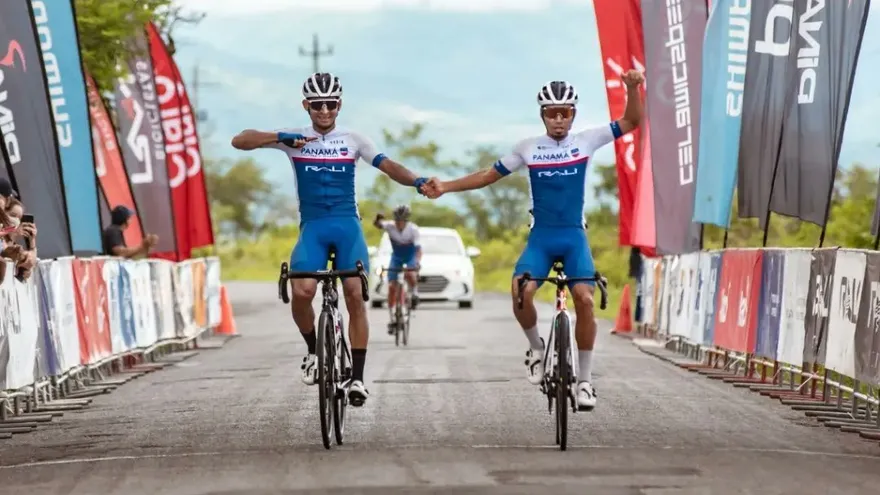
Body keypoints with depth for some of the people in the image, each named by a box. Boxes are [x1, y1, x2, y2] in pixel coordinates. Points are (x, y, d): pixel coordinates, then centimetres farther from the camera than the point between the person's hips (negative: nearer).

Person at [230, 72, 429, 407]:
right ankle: (313, 351, 5)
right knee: (302, 291, -23)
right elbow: (240, 141, -3)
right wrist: (279, 138, -20)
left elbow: (387, 166, -4)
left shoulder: (353, 140, 8)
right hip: (312, 227, 0)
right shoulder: (294, 139, 5)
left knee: (355, 295, -14)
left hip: (347, 225, 0)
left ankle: (357, 377, -7)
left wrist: (416, 181, -24)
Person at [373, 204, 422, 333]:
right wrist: (378, 220, -56)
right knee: (392, 286, -7)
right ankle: (392, 317, 4)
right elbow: (377, 225, -32)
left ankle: (415, 291, -2)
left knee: (409, 274, -35)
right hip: (396, 257, 2)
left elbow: (418, 248, -31)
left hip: (411, 256, -2)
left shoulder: (413, 229, -27)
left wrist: (417, 262, -48)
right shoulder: (390, 226, -21)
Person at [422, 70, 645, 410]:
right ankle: (536, 346, 4)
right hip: (541, 237, 0)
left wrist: (633, 88, -20)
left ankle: (585, 379, -6)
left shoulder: (586, 141, 1)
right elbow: (489, 175, 8)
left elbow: (631, 122, -1)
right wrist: (445, 187, -1)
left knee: (584, 299, -20)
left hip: (574, 237, 0)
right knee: (520, 293, -26)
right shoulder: (528, 148, 2)